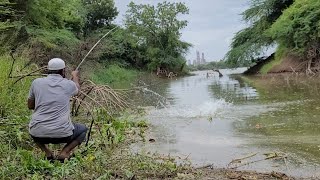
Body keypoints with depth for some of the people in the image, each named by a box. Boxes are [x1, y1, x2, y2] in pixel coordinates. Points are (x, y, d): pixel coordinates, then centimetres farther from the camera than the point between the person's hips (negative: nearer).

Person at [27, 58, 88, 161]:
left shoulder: (36, 83, 4)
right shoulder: (69, 84, 1)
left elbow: (30, 106, 17)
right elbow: (77, 89, 28)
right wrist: (75, 76, 47)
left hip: (38, 134, 2)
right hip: (61, 134, -2)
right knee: (83, 130, 27)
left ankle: (47, 152, 13)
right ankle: (64, 152, 4)